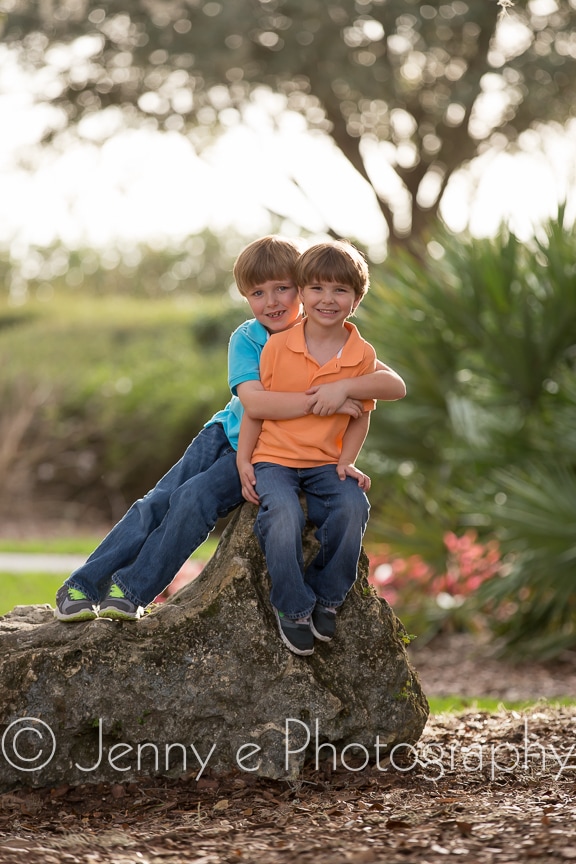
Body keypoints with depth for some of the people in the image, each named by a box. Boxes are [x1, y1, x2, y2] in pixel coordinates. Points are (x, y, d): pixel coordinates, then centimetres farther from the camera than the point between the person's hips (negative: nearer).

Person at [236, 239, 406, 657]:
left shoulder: (363, 356, 0)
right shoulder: (277, 346, -3)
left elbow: (361, 416, 9)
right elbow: (254, 408, 4)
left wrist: (346, 462, -5)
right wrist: (243, 461, -2)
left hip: (326, 462, 2)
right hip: (273, 459, -2)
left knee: (353, 507, -28)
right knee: (283, 513, -32)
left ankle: (326, 595, -5)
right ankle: (293, 607, -13)